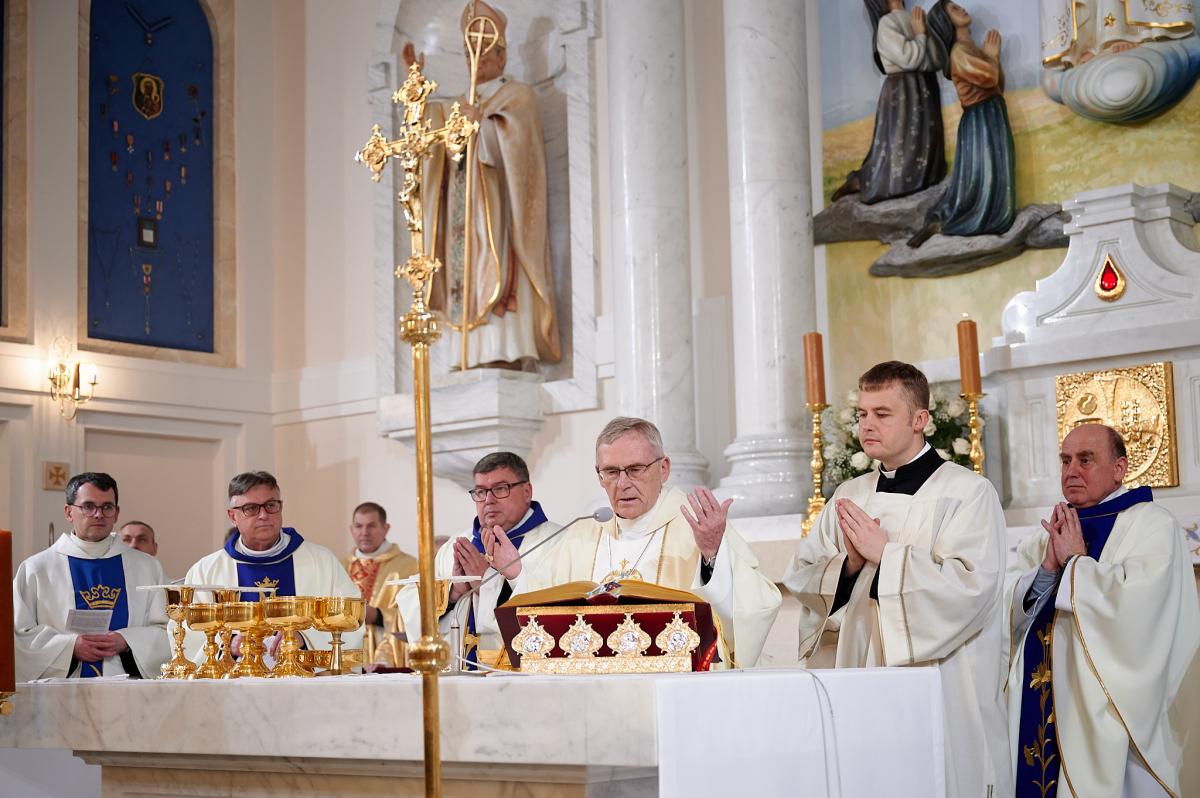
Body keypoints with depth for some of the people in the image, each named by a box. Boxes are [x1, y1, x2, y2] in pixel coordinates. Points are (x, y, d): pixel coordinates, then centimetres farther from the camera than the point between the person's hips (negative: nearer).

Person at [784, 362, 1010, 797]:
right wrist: (848, 564, -10)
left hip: (941, 690, -5)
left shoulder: (968, 492, -5)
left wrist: (885, 554, -15)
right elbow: (800, 581, 9)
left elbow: (973, 585, -18)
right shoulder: (848, 496, 13)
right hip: (862, 688, 5)